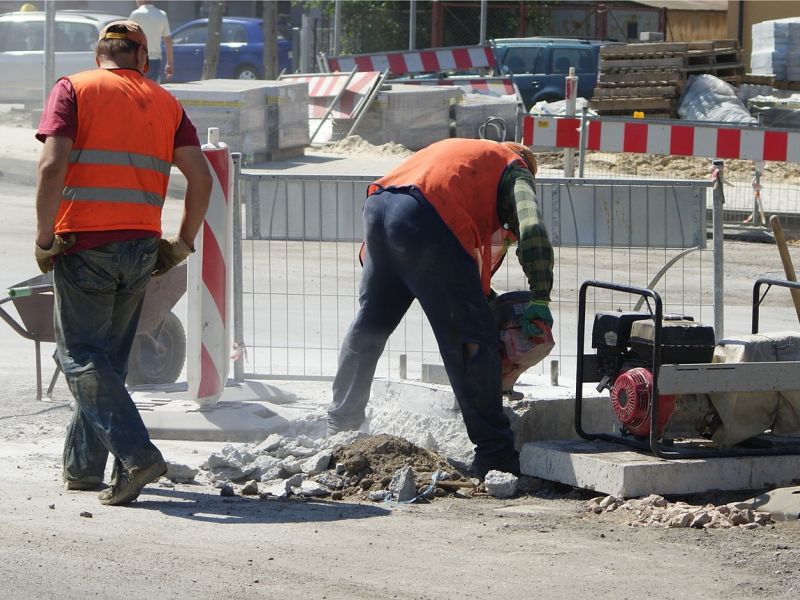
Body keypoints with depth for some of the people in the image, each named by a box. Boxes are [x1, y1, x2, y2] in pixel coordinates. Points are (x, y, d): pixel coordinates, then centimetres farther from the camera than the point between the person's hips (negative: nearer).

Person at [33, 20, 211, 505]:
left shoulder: (73, 90, 1)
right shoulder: (165, 103, 12)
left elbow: (52, 166, -12)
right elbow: (201, 178, 4)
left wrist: (45, 239, -7)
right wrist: (183, 243, 12)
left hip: (84, 243, -4)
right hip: (142, 247, 4)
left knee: (80, 356, -1)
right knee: (109, 358, 16)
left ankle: (137, 454, -16)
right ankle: (83, 466, 21)